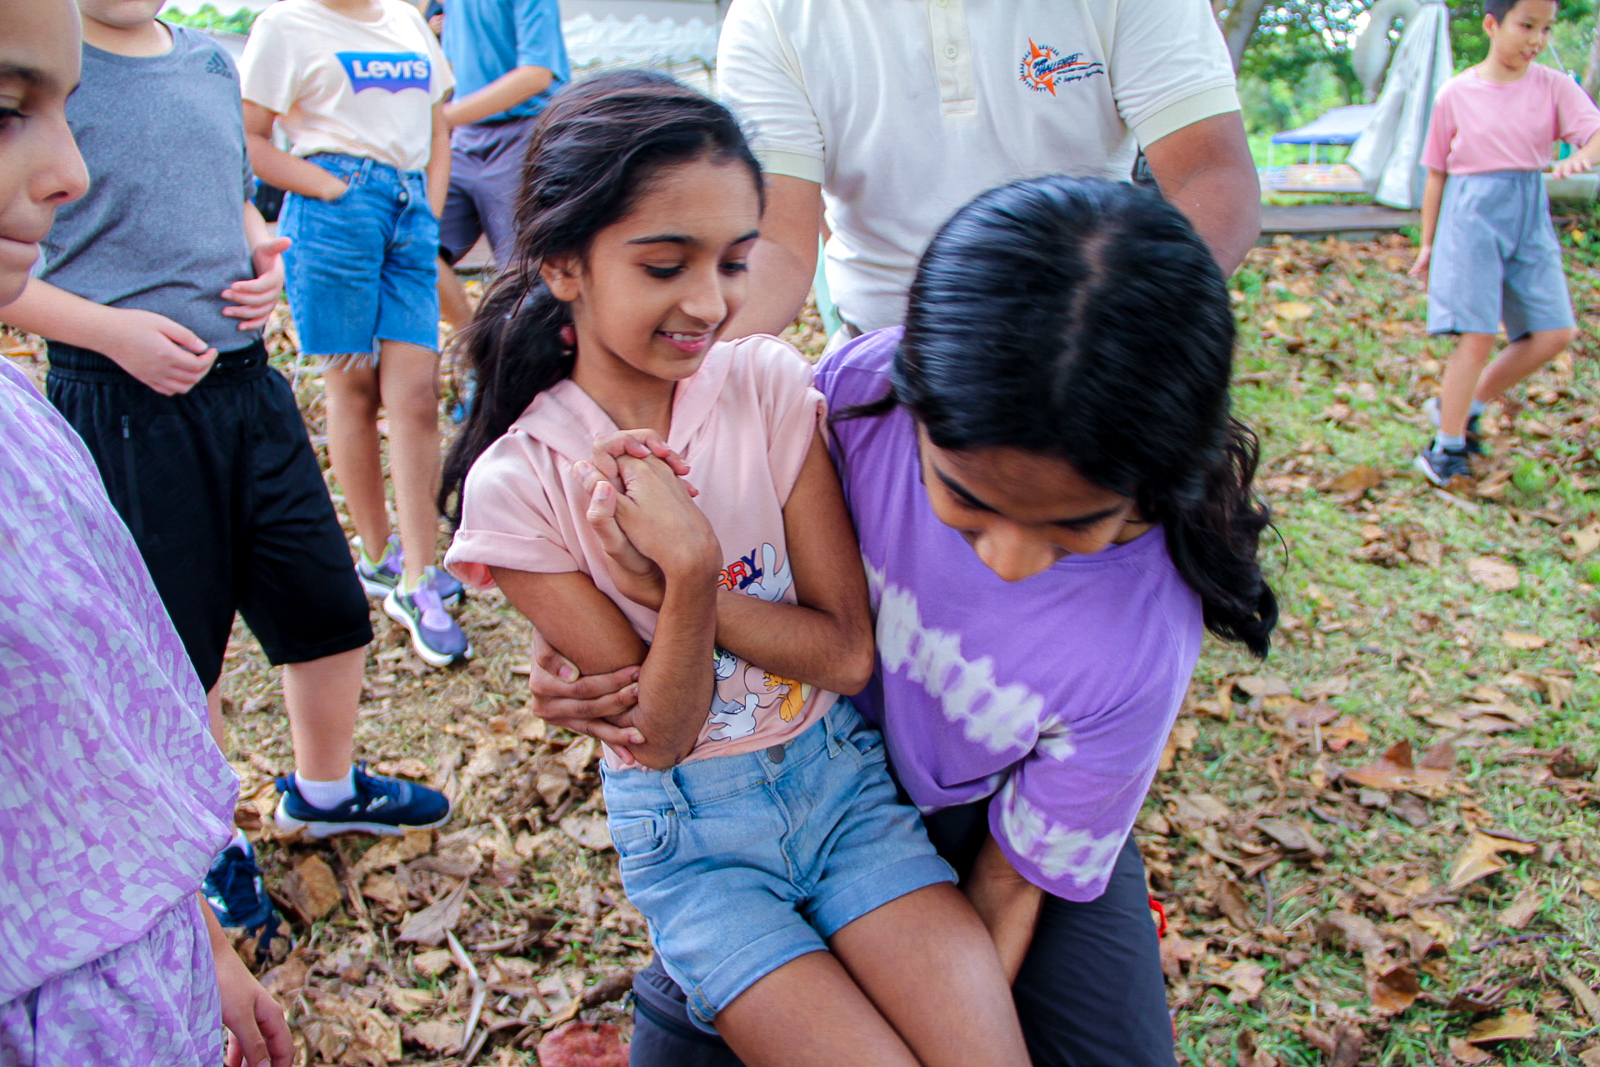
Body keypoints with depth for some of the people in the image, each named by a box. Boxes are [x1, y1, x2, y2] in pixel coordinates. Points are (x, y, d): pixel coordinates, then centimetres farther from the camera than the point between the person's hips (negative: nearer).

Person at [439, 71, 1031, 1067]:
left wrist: (662, 581, -21)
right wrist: (690, 575, -29)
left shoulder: (769, 384, -10)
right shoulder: (517, 484, -14)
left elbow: (850, 651, -9)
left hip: (841, 776, 2)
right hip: (690, 831, -2)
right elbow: (663, 739, -12)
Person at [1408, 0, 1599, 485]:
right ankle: (1447, 445, 5)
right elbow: (1436, 173, 6)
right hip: (1473, 215, -4)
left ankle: (1463, 405, 17)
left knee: (1555, 333, 0)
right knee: (1477, 336, -8)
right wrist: (1427, 243, 6)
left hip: (1530, 216, 4)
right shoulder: (1455, 94, -1)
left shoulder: (1554, 86, 4)